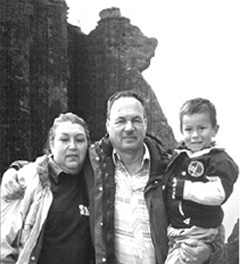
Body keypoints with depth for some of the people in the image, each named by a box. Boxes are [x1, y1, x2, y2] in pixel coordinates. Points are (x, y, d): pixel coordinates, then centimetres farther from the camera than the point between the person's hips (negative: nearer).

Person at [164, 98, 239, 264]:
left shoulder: (220, 161, -12)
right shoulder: (180, 155, 9)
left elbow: (217, 194, -27)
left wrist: (183, 188, -22)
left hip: (196, 234, -7)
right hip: (173, 230, 8)